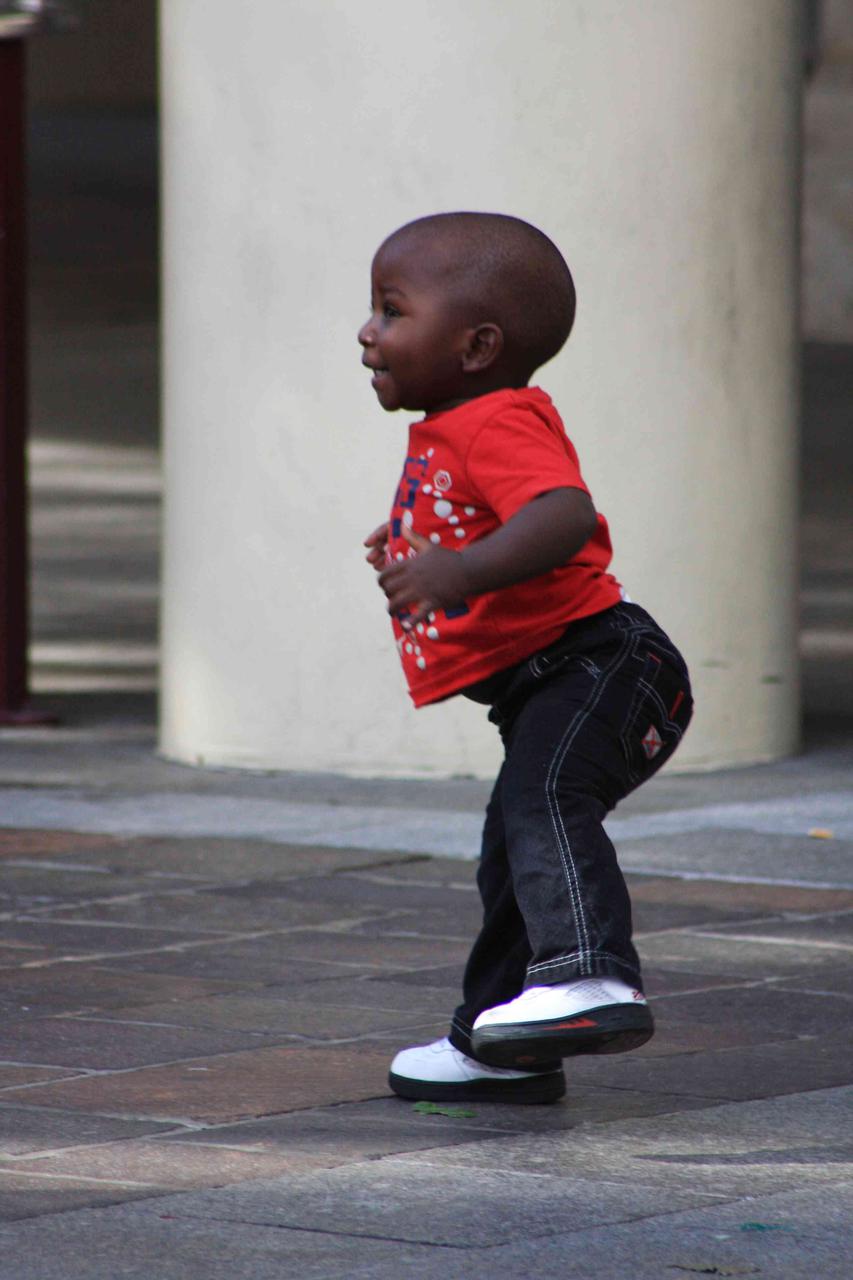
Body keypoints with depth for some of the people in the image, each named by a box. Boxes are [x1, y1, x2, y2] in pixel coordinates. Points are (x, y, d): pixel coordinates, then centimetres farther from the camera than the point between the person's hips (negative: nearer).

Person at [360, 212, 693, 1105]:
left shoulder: (500, 425, -17)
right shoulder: (446, 436, 18)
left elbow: (565, 516, -37)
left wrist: (459, 572, -46)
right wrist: (410, 553, 29)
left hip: (598, 663, -12)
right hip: (543, 692, 12)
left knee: (542, 800, -34)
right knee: (509, 865, 19)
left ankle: (594, 979, -49)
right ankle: (496, 1048, 32)